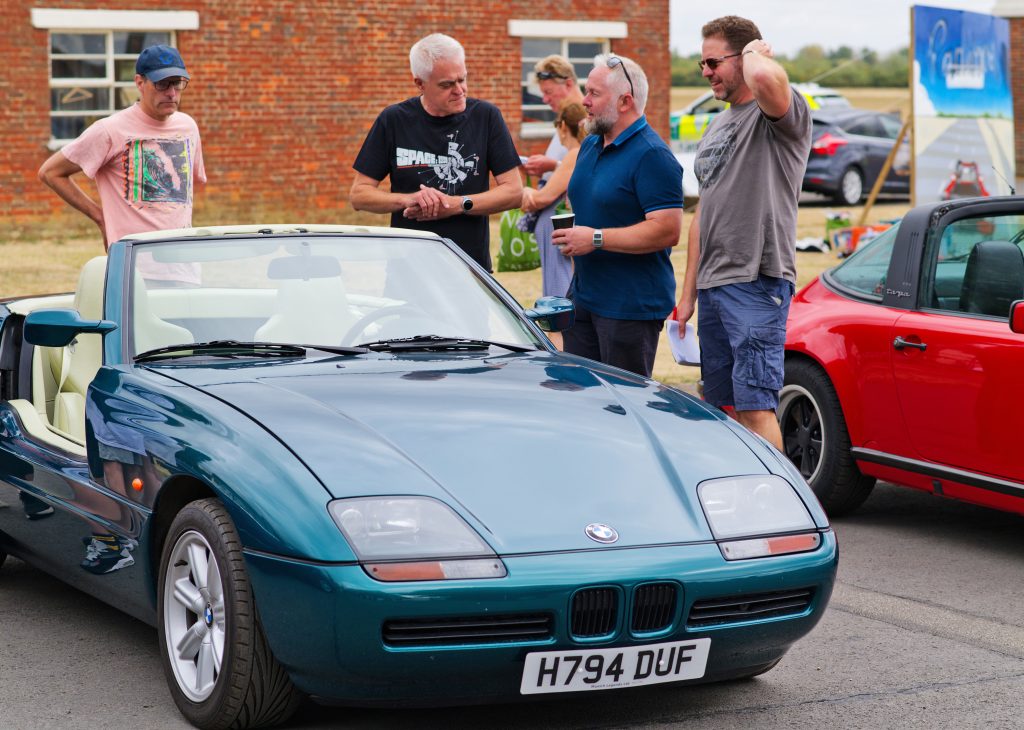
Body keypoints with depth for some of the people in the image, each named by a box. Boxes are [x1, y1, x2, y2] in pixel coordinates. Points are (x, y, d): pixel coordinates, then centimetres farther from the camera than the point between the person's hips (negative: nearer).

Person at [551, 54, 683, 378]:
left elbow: (668, 231, -23)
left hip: (631, 306, -9)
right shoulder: (590, 145, 14)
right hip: (583, 296, 9)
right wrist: (572, 236, 7)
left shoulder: (652, 155, -15)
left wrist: (596, 239, -20)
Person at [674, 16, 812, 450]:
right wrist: (688, 293, 21)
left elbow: (765, 78, -35)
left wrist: (756, 51, -10)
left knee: (754, 407, -12)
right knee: (721, 406, 11)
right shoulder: (717, 128, 20)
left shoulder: (780, 115, -8)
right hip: (712, 284, 9)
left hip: (757, 283, -9)